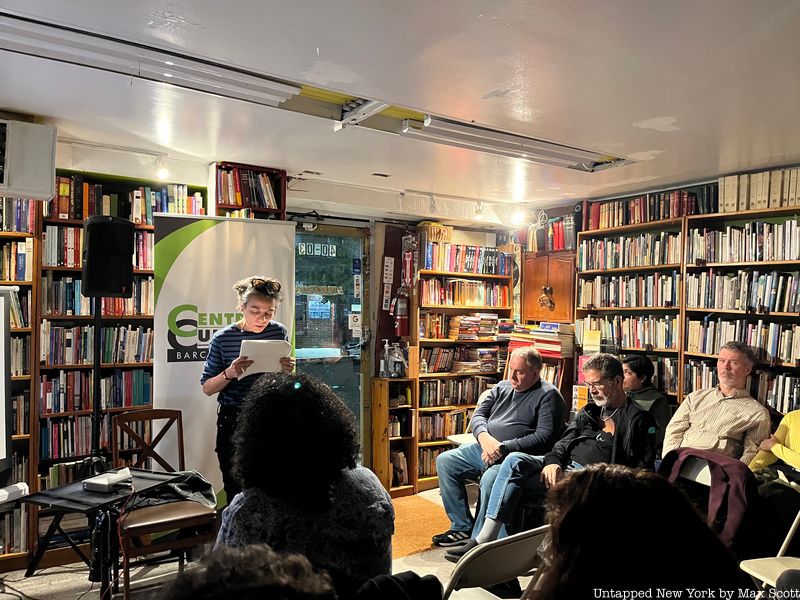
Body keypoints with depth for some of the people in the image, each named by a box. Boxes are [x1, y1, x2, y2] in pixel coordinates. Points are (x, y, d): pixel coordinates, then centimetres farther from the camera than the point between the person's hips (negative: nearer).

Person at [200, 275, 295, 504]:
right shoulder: (223, 339, -8)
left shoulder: (279, 333, -1)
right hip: (233, 422, -1)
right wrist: (229, 373, -20)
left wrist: (288, 371, -11)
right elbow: (207, 388, -1)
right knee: (236, 493, 9)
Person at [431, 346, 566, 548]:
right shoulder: (502, 387, 16)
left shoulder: (548, 395, -6)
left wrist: (503, 448, -21)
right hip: (483, 448, 8)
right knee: (444, 461, -2)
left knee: (490, 479, -35)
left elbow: (545, 437, -17)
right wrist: (484, 437, -13)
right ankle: (462, 527, 2)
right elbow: (478, 414, 11)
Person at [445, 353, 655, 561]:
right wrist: (553, 462, -6)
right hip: (564, 465, 7)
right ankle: (484, 539, -23)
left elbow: (641, 469, -7)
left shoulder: (639, 419, 1)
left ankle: (485, 538, -15)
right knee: (515, 460, -21)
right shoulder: (589, 411, 23)